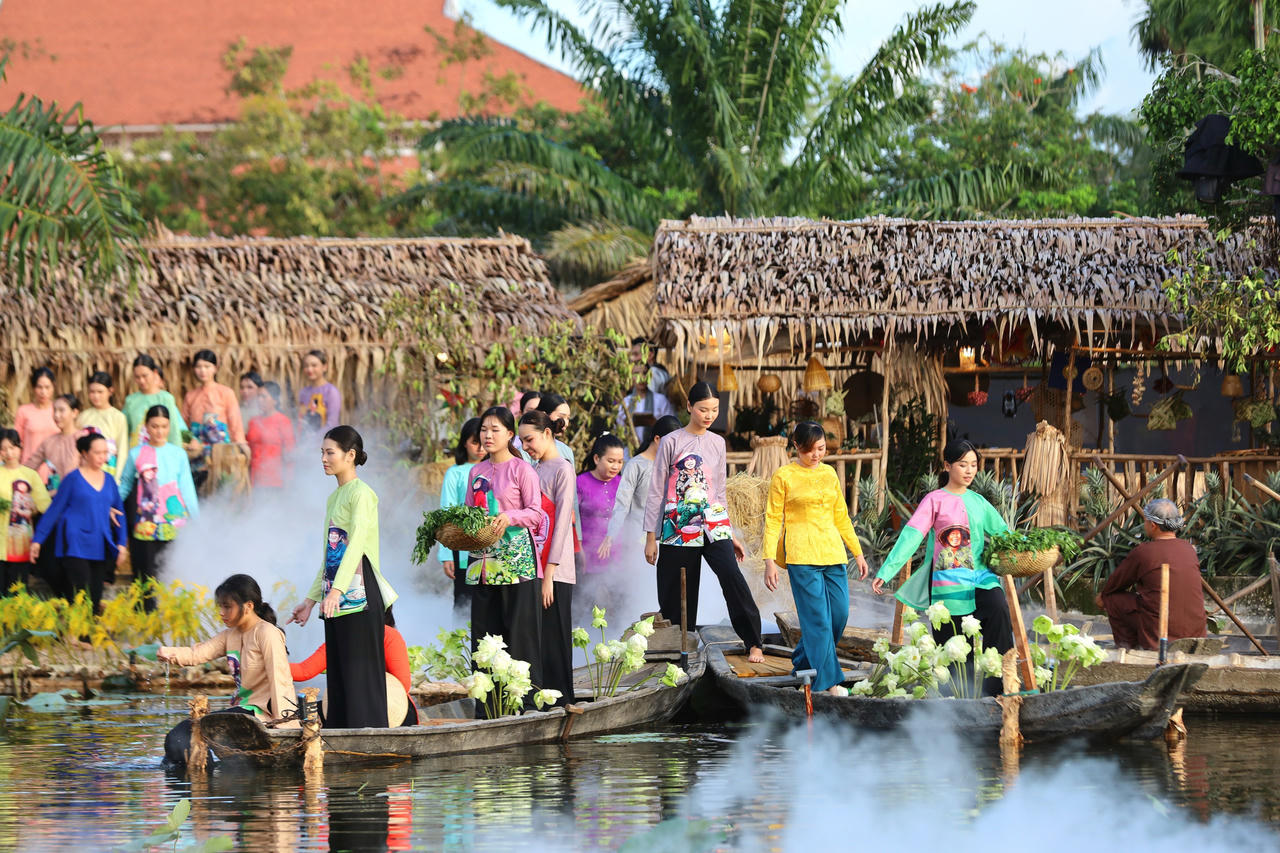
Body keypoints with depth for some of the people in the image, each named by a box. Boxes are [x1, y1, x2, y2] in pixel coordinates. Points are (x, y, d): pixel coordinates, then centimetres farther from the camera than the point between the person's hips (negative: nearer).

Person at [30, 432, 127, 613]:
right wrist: (37, 540, 1)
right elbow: (54, 510, 2)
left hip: (100, 548, 5)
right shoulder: (73, 479, -1)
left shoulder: (109, 480, 12)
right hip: (75, 545, -5)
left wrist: (121, 543, 10)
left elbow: (119, 512, 19)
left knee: (95, 599, 3)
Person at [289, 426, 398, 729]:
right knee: (338, 676, 6)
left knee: (360, 673, -10)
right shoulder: (334, 497, 18)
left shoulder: (361, 494, -9)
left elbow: (357, 542, -22)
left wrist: (337, 590, -33)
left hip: (359, 598, -9)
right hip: (337, 601, 9)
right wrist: (311, 599, 22)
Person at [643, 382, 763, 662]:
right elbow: (656, 492, 1)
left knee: (732, 576, -19)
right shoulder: (672, 442, 0)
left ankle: (753, 644, -15)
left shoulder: (717, 443, 12)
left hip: (713, 524, 2)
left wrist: (730, 534, 18)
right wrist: (651, 537, -2)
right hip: (678, 528, -2)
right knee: (675, 596, -2)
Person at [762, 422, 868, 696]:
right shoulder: (784, 476, 0)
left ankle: (803, 662, 23)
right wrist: (770, 560, -8)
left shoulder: (829, 473, 15)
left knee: (839, 613, 2)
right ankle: (827, 681, -8)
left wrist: (857, 552, 20)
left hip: (832, 552, 6)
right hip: (801, 555, -6)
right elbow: (773, 520, -1)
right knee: (817, 617, -10)